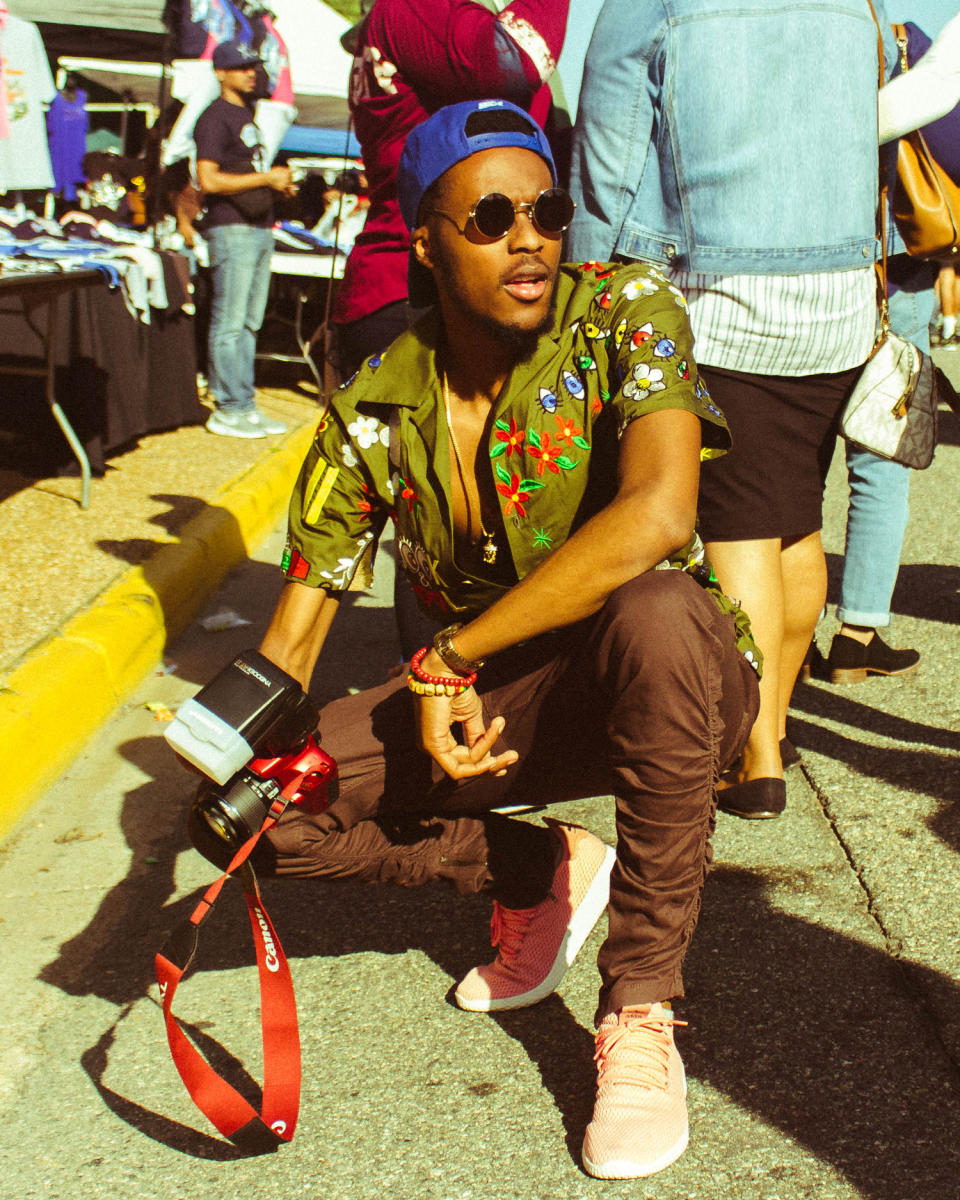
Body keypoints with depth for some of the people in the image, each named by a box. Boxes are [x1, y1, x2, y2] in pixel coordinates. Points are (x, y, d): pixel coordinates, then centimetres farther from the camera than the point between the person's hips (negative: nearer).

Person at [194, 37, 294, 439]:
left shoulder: (246, 114, 21)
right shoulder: (215, 117, -8)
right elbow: (209, 180, -17)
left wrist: (279, 183, 8)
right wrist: (265, 178, -13)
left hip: (260, 228, 9)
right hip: (231, 229, -9)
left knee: (249, 323, 11)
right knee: (228, 323, -6)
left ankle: (244, 405, 16)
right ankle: (227, 410, -3)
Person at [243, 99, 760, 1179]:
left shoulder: (626, 313, -16)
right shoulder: (372, 414, -5)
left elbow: (656, 517, -33)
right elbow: (293, 629, -2)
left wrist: (449, 656, -29)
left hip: (674, 687, -3)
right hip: (494, 711, 4)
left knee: (655, 613, -40)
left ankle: (640, 1013, -23)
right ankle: (542, 870, 8)